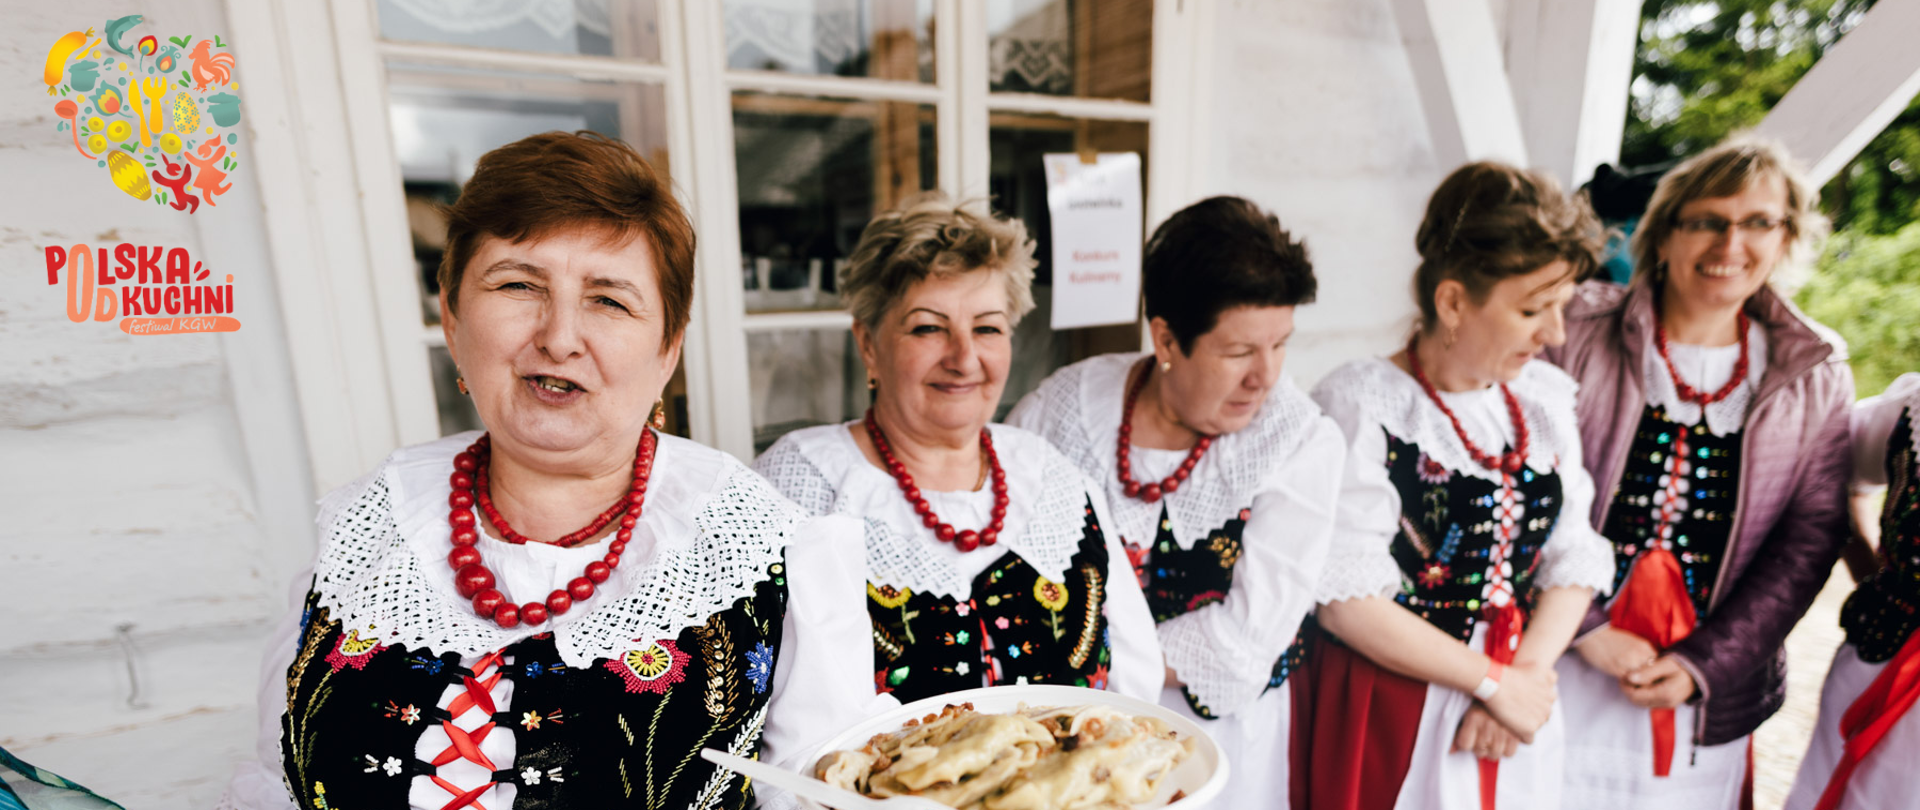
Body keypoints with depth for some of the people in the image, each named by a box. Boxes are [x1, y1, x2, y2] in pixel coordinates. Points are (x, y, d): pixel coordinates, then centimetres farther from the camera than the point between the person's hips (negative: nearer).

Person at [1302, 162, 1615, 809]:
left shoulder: (1545, 398, 3)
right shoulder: (1360, 404, -18)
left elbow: (1574, 560, 4)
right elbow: (1347, 603, -21)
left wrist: (1529, 673, -10)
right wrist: (1495, 682, -12)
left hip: (1517, 708, 6)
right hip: (1388, 719, -6)